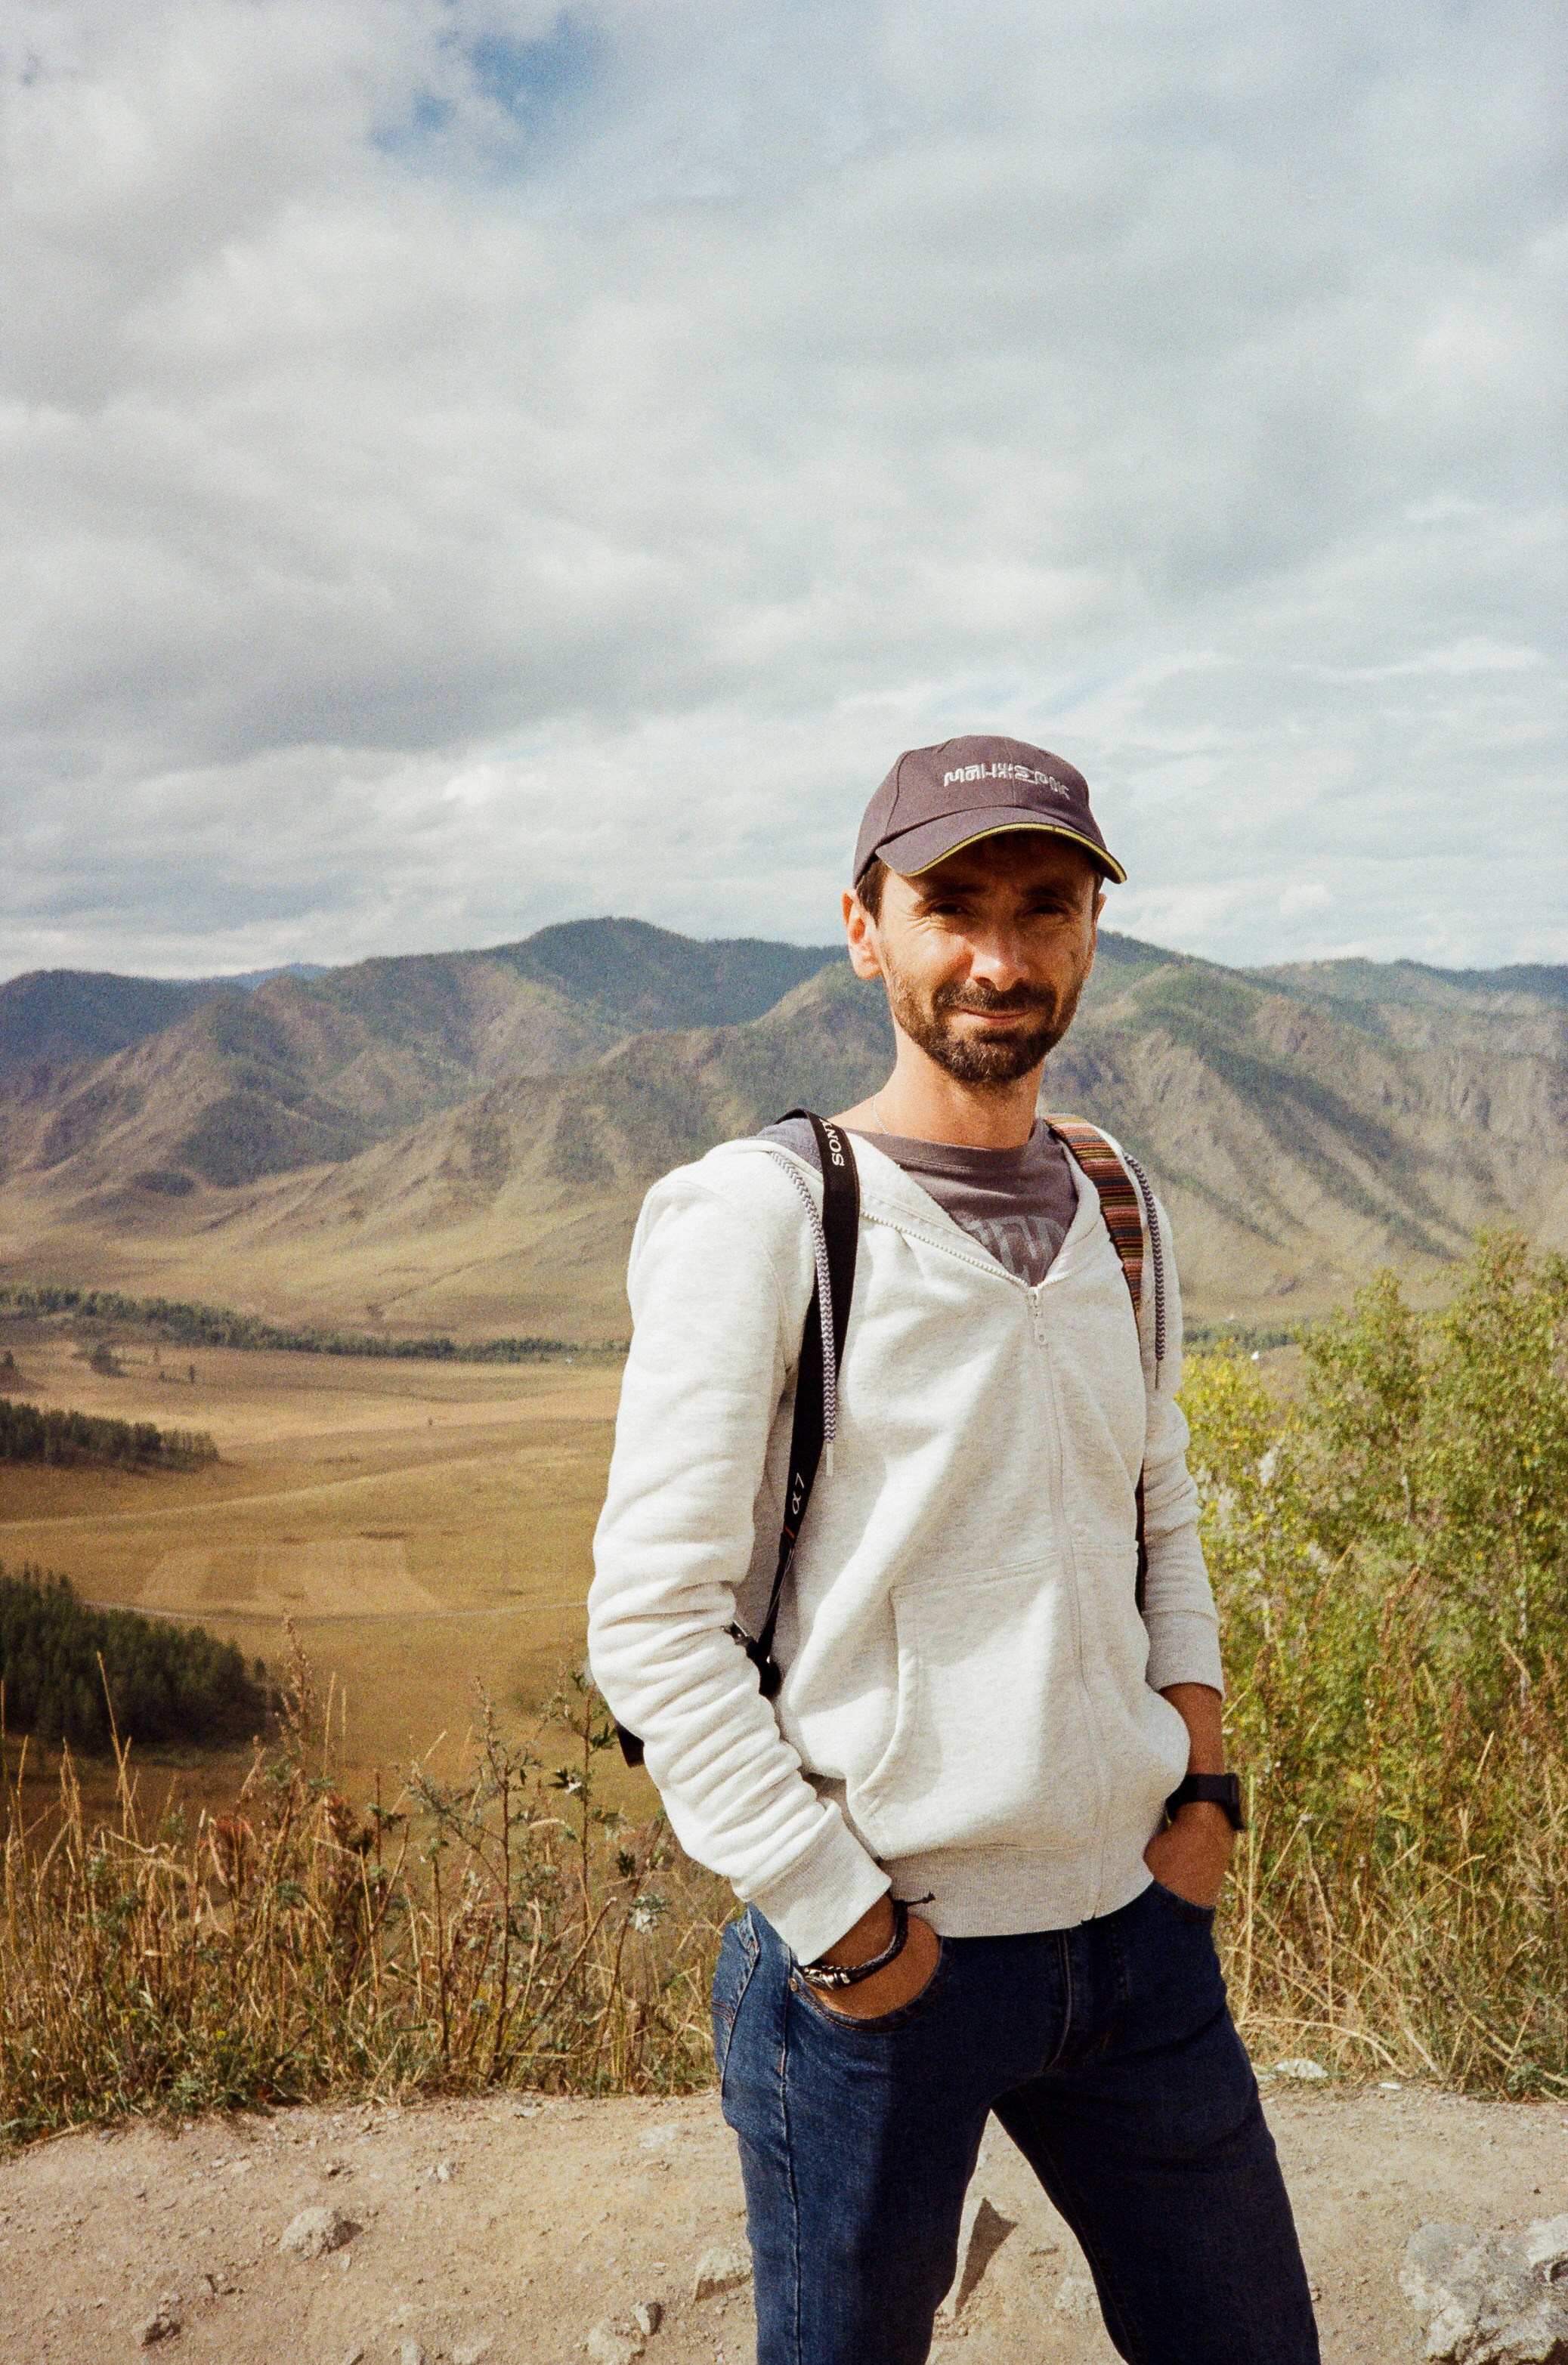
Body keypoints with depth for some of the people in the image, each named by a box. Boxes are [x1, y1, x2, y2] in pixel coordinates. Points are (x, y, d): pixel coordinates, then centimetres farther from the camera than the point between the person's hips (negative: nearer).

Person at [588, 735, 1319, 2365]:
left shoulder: (1118, 1214, 6)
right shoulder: (758, 1212, -14)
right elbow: (652, 1623, -15)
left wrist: (1202, 1773, 5)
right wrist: (844, 1928, -14)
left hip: (1139, 1924, 6)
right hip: (875, 1960, -5)